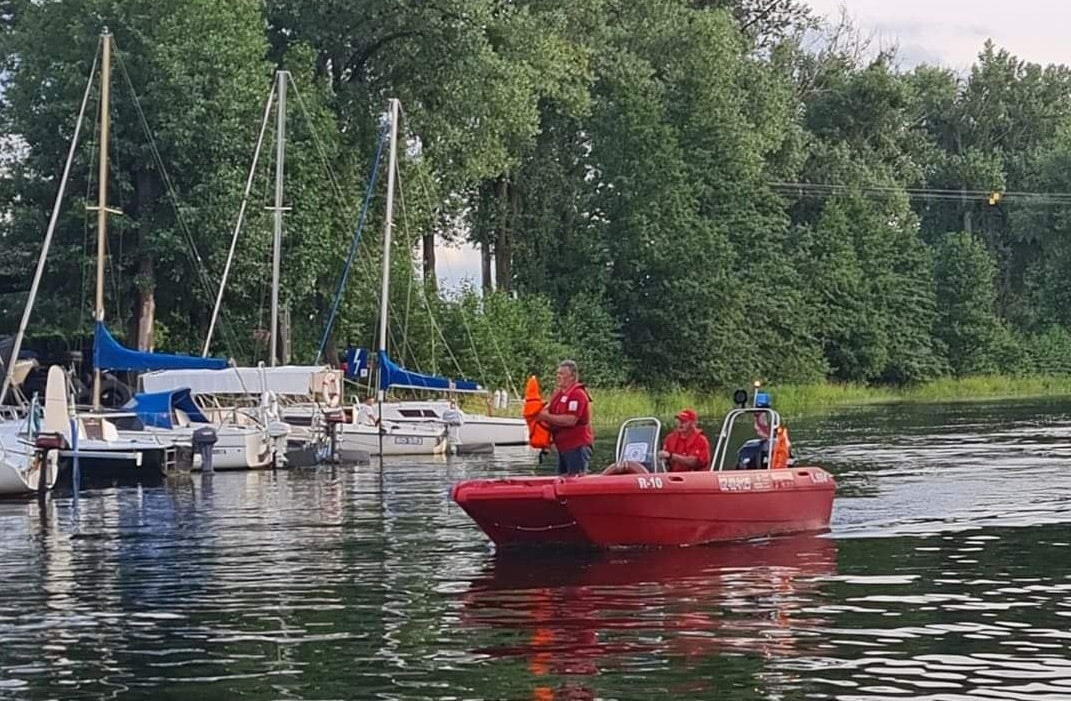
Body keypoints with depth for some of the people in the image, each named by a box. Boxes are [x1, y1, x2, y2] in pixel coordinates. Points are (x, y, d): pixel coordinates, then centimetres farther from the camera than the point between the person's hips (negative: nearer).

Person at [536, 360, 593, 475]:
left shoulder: (577, 394, -14)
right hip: (563, 446, 10)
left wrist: (547, 417, -19)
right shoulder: (558, 394, 16)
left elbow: (571, 420, -23)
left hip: (577, 445, -10)